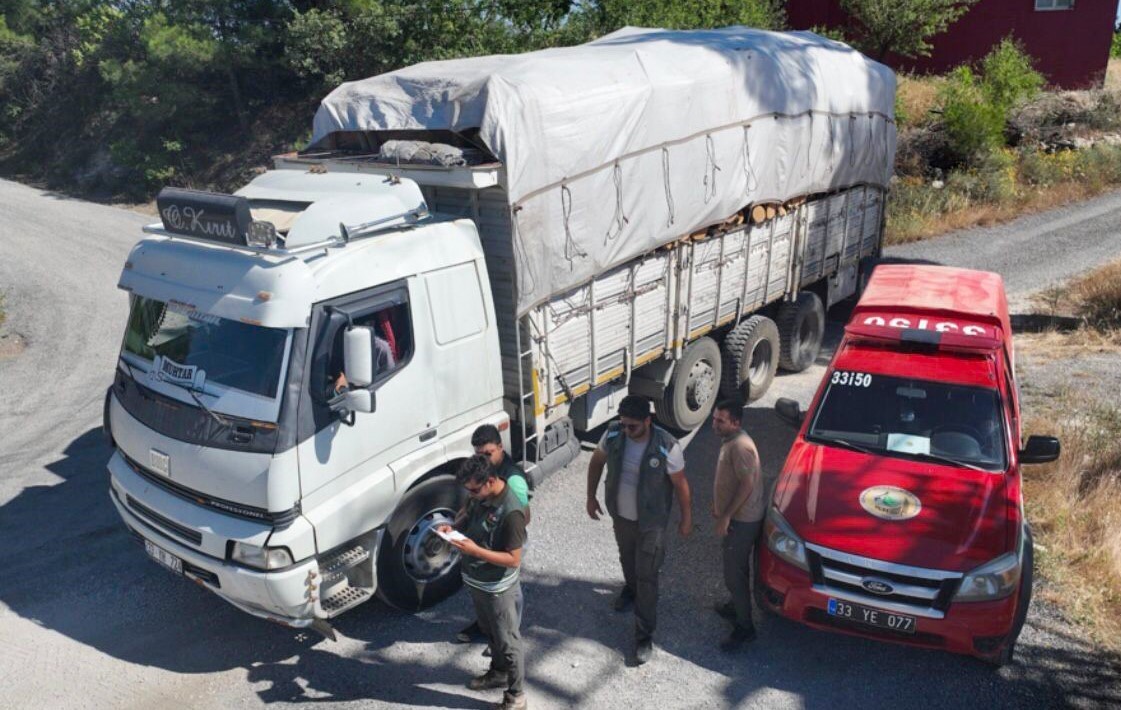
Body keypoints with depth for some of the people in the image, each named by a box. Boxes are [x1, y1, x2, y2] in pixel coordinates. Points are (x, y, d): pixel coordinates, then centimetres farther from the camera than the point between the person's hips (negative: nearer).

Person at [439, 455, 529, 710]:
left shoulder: (511, 512, -32)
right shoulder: (480, 495, -8)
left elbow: (514, 559, -27)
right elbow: (468, 513, 13)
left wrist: (475, 550, -33)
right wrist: (453, 526, -8)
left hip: (497, 588, -8)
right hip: (475, 581, 8)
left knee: (507, 641, 10)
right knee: (490, 632, 28)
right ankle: (498, 673, 50)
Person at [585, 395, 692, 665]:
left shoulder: (667, 447, -28)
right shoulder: (613, 434, -17)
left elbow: (680, 484, -14)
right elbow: (597, 462, 2)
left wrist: (686, 519, -4)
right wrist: (591, 497, 6)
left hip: (651, 522, -4)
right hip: (620, 515, 4)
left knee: (647, 577, 3)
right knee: (627, 557, 29)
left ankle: (645, 636, 18)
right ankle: (630, 588, 62)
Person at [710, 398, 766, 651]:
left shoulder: (740, 446, -25)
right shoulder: (731, 441, 7)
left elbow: (747, 484, -27)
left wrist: (726, 516, -23)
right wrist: (718, 506, 24)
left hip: (741, 521, -10)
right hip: (736, 517, 10)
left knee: (734, 573, -2)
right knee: (735, 567, 24)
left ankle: (744, 628, 8)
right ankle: (737, 606, 41)